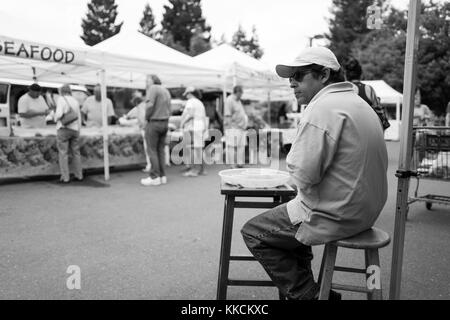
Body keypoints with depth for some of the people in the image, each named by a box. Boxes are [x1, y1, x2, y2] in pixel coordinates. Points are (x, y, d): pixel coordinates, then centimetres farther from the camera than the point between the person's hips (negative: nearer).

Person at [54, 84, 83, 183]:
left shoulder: (61, 99, -6)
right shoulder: (75, 101, 11)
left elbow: (59, 113, -18)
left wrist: (56, 118, 4)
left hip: (63, 129, -5)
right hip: (75, 129, 5)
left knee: (63, 154, 0)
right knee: (76, 153, 12)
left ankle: (65, 177, -1)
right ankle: (79, 175, 15)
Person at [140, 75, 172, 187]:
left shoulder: (153, 89, -10)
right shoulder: (166, 91, 16)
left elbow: (150, 105, -22)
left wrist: (146, 117, -7)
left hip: (153, 123, -8)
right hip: (165, 123, 8)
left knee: (152, 151, -4)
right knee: (160, 150, 9)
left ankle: (155, 177, -3)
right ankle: (162, 176, 9)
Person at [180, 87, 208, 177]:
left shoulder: (190, 102, -7)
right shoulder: (200, 103, 19)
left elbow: (191, 114, -22)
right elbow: (204, 117, 17)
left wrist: (183, 122, -13)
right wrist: (205, 128, 20)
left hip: (192, 128, -9)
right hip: (200, 128, 9)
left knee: (190, 149, -9)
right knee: (199, 149, 11)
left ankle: (192, 170, -13)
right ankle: (201, 169, 13)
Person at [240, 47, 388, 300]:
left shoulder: (323, 108, -19)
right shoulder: (359, 103, 12)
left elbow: (303, 174, -25)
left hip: (336, 217, -10)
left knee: (254, 232, 3)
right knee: (289, 216, 29)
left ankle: (308, 294, 11)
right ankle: (307, 287, 33)